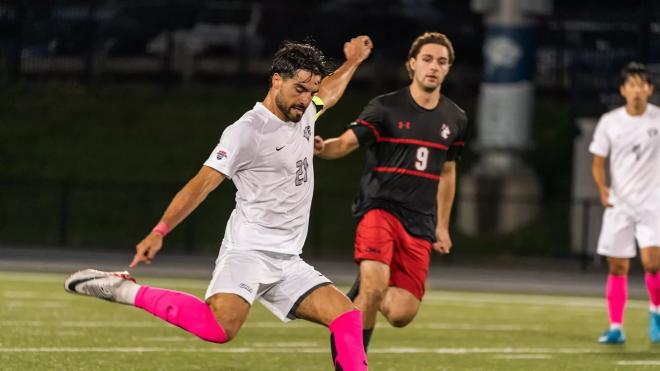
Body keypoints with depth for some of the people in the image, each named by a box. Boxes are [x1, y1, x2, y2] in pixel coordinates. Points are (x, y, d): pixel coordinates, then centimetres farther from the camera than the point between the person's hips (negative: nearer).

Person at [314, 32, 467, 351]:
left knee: (401, 315, -7)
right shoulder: (385, 108, -4)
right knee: (374, 288, -26)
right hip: (379, 208, -4)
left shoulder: (455, 119, 11)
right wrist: (322, 148, -36)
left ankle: (359, 297, 28)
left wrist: (442, 226, 23)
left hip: (419, 224, 4)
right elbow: (346, 142, -13)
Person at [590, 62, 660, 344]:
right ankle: (615, 328, 12)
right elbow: (598, 162, 8)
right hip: (619, 204, 2)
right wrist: (603, 189, -8)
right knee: (617, 267, 2)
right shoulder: (609, 122, 1)